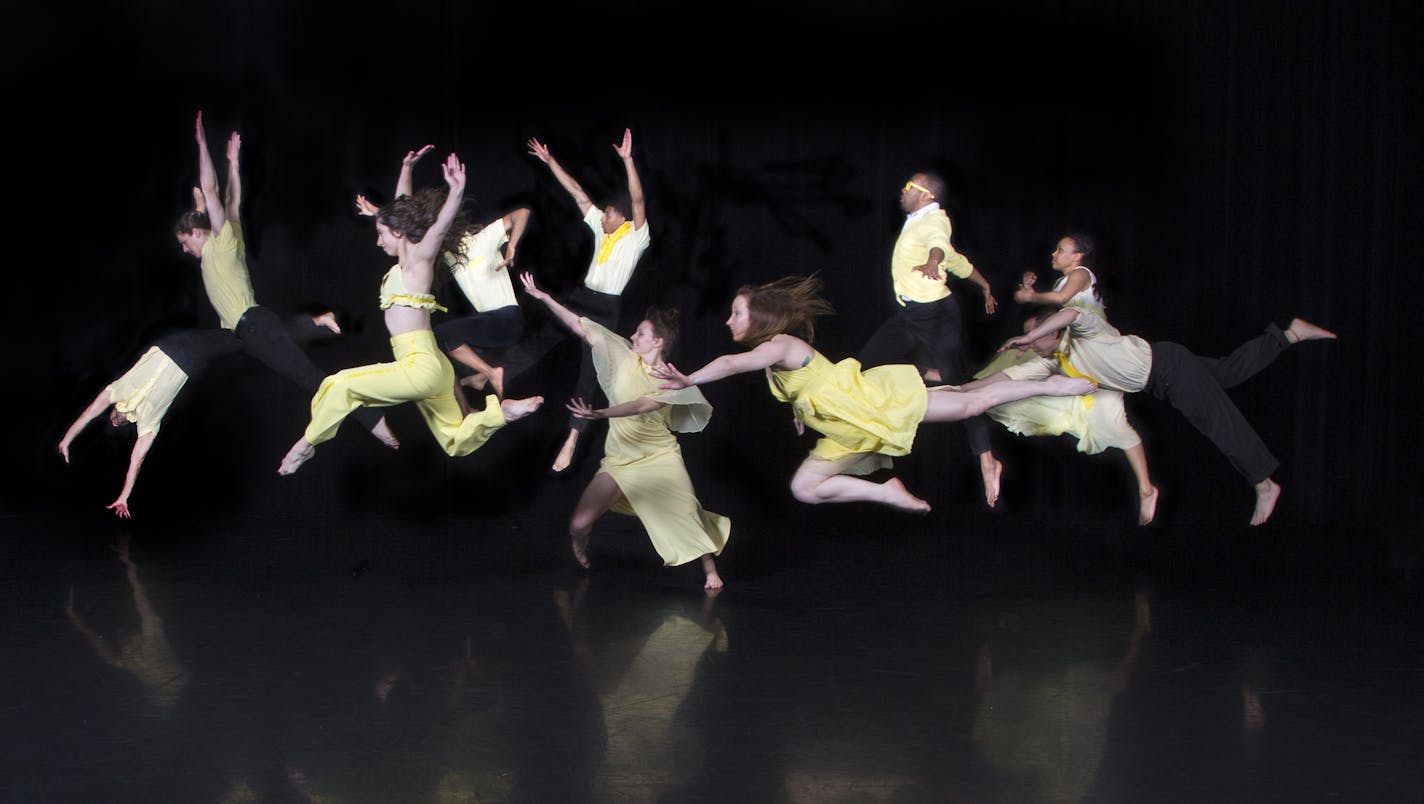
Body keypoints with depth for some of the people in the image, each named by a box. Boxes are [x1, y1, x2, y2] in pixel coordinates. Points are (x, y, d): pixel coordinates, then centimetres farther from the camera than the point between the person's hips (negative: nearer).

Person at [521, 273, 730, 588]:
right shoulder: (625, 357, -3)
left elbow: (640, 406, -29)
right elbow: (580, 327, -5)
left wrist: (600, 414, -43)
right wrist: (543, 297, -10)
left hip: (659, 459, -2)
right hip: (619, 461, 3)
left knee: (689, 518, -9)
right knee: (578, 526, -5)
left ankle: (710, 571, 15)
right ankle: (580, 559, 29)